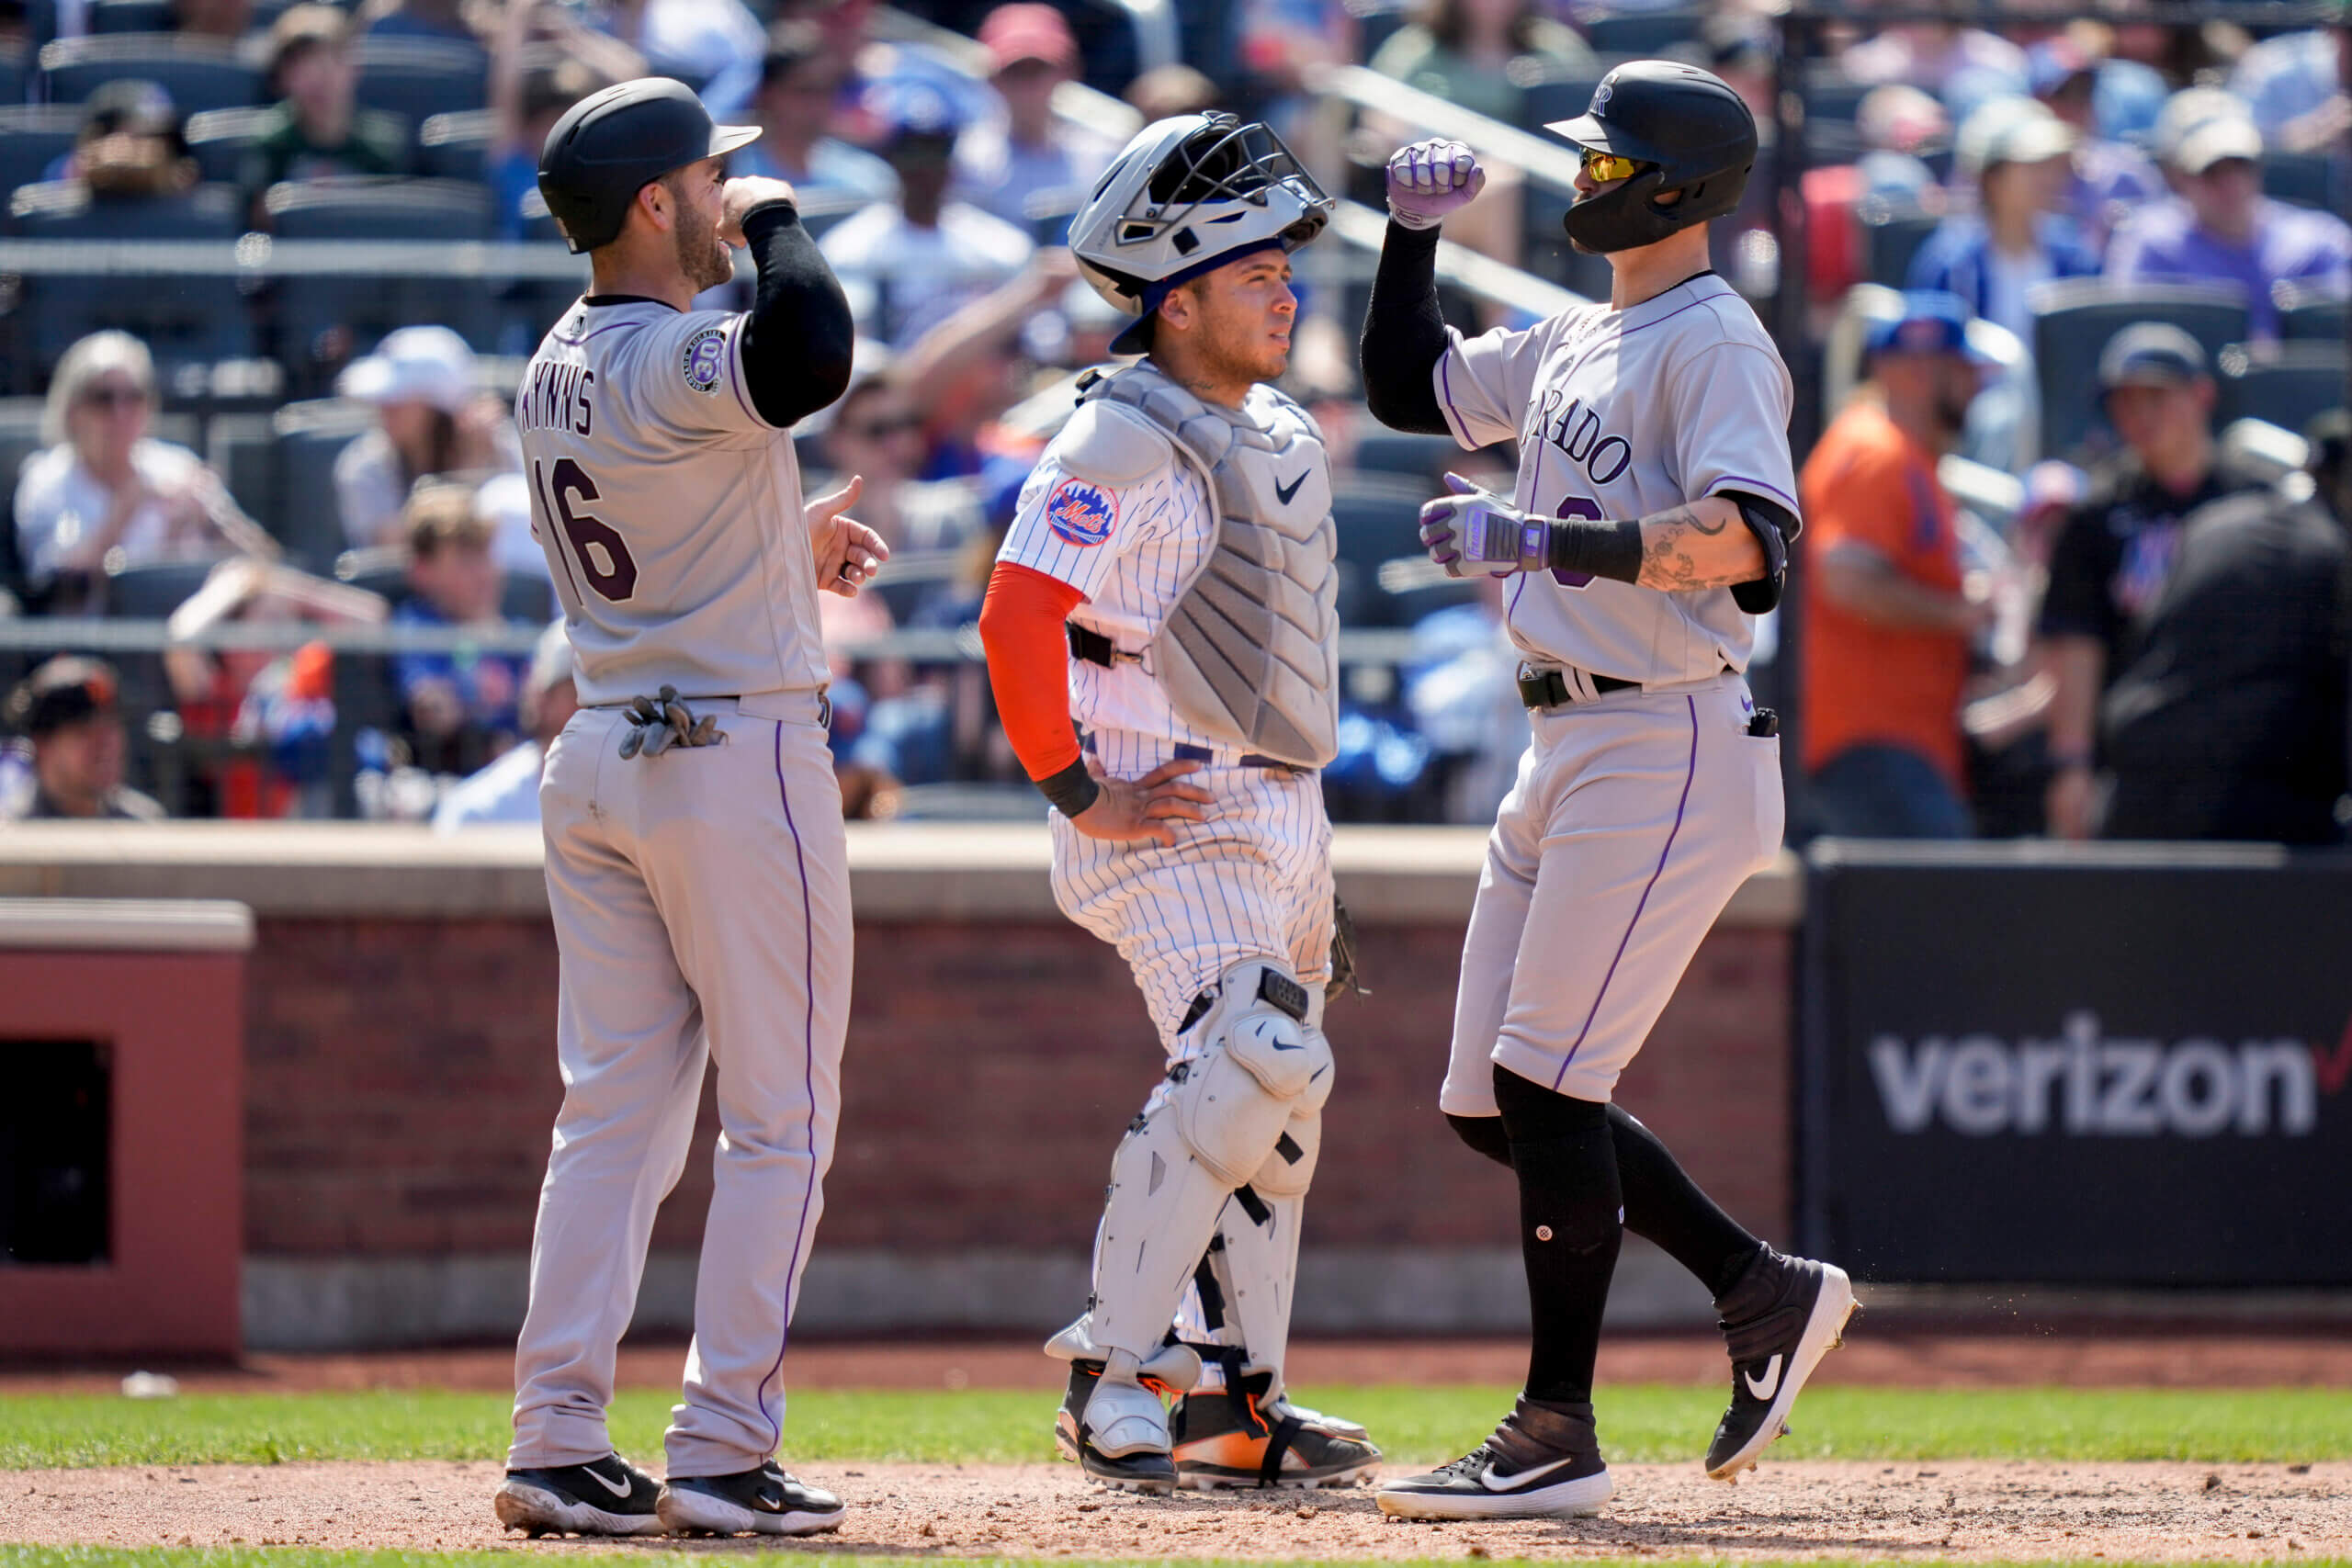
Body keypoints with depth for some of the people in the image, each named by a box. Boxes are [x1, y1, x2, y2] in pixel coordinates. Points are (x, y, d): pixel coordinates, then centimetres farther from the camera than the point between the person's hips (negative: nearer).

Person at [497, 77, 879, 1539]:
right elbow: (812, 354, -39)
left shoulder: (554, 371, 9)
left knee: (615, 1112, 9)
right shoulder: (679, 361, -19)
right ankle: (722, 1451, -2)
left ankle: (559, 1441, 4)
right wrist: (778, 220, -21)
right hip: (738, 751, -8)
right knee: (780, 1120, 1)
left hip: (599, 759, 8)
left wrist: (786, 548, 19)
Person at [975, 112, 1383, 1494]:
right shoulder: (1125, 447, -16)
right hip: (1170, 820, -10)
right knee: (1249, 1061, -23)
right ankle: (1115, 1380, -17)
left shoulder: (1279, 437, 14)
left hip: (1277, 815, 10)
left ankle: (1238, 1410, 18)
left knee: (1276, 1101, 11)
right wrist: (1078, 796, -20)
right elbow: (1018, 618, -24)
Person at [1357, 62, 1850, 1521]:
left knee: (1546, 1083, -11)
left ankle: (1559, 1431, -6)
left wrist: (1535, 538, -23)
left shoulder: (1714, 340, -11)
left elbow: (1743, 540, -24)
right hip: (1570, 749, 10)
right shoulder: (1573, 345, 17)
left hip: (1667, 749, -10)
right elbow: (1408, 387, 31)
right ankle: (1765, 1291, 20)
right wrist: (1414, 234, 17)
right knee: (1489, 1103, 10)